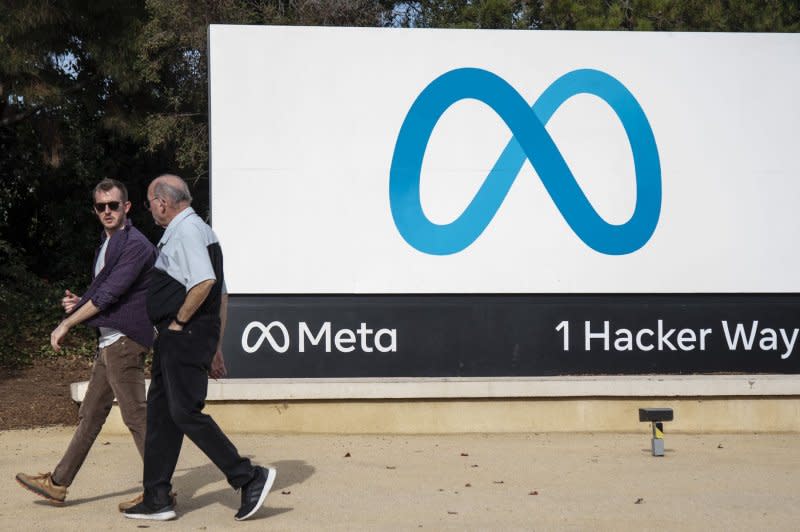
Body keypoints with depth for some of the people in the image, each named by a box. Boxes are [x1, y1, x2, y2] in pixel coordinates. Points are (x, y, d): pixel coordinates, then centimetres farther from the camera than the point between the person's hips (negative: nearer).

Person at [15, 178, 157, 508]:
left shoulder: (136, 245, -13)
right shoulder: (107, 244, 17)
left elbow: (109, 294, -18)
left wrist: (67, 323, -11)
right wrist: (80, 303, 3)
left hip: (124, 341, -10)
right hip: (109, 342, 10)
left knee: (136, 416, -6)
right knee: (90, 415, 14)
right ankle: (58, 484, 22)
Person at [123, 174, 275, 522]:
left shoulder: (185, 231, -12)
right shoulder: (200, 230, 20)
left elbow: (205, 282, -27)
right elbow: (221, 293, 21)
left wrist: (179, 321, -15)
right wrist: (215, 346, 22)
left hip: (184, 334, -11)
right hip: (174, 339, 11)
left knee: (186, 412, -10)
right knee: (159, 414, 11)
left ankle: (250, 478, -5)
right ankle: (156, 500, 16)